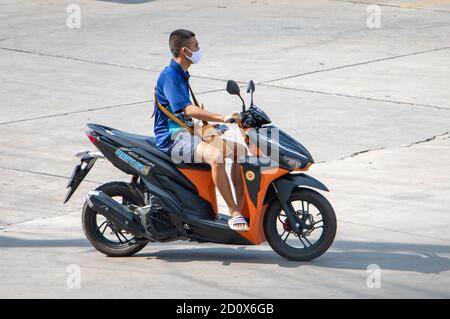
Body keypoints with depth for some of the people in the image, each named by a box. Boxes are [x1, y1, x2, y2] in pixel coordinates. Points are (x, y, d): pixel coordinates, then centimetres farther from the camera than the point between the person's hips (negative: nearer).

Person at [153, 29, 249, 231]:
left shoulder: (181, 75, 18)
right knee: (215, 155, -34)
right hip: (172, 137, -11)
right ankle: (234, 213, -33)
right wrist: (222, 118, -33)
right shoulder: (170, 76, -15)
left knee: (238, 149, 4)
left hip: (186, 132, 11)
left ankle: (242, 206, 1)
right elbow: (188, 109, -27)